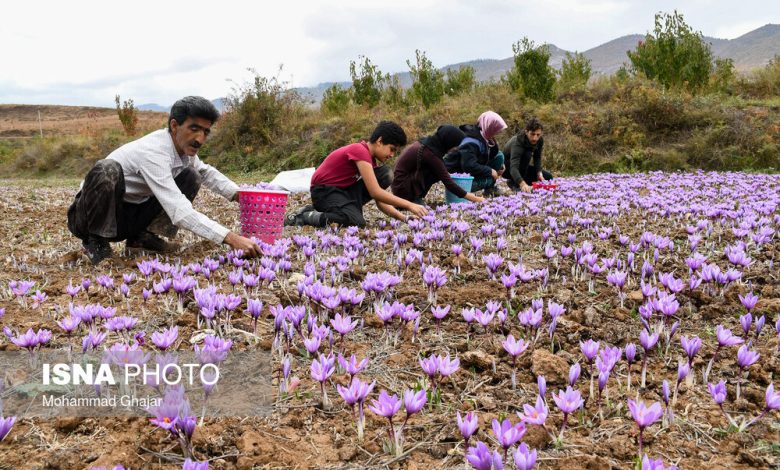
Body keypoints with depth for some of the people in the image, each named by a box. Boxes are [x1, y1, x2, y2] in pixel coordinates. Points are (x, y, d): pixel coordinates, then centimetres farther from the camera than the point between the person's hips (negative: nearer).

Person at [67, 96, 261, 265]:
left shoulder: (184, 146, -5)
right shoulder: (153, 152, -30)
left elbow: (206, 172, 18)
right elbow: (180, 212, -39)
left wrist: (241, 195, 1)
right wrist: (231, 239, -44)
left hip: (129, 216, 8)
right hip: (91, 217, -7)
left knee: (192, 177, -2)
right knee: (108, 169, -38)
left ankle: (142, 235, 3)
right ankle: (95, 241, -14)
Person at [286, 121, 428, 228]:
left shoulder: (370, 160, 8)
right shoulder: (360, 151, -20)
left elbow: (380, 202, 8)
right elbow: (375, 193, -26)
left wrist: (403, 218, -6)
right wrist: (409, 205, -24)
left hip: (344, 190, 9)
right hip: (324, 191, -9)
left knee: (384, 175, -3)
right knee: (357, 223, -32)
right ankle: (305, 216, -15)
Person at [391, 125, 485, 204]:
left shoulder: (427, 143, 3)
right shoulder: (430, 154, -23)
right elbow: (447, 182, -20)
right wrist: (472, 198, -14)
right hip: (403, 189, -9)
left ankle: (415, 197, 2)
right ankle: (415, 199, -8)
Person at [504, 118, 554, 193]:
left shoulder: (540, 140, -15)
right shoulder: (517, 142, -36)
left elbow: (537, 158, -2)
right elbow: (513, 167, -48)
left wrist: (539, 173, -21)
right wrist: (522, 184, -63)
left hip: (521, 167, 7)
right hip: (507, 166, -7)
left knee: (548, 177, -4)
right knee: (527, 154, -33)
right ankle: (514, 183, -20)